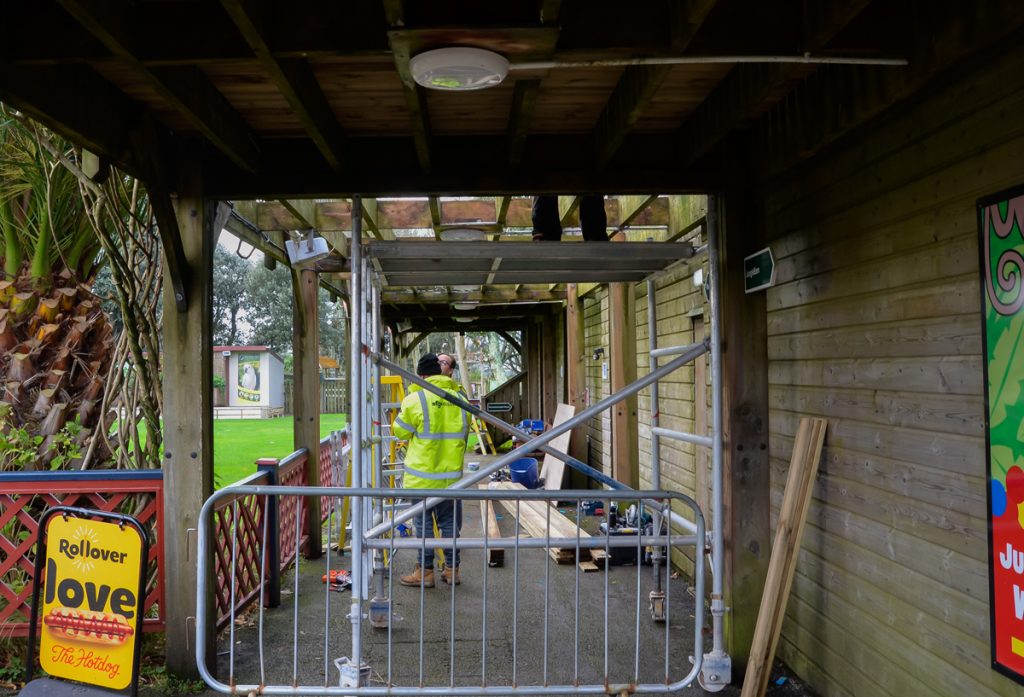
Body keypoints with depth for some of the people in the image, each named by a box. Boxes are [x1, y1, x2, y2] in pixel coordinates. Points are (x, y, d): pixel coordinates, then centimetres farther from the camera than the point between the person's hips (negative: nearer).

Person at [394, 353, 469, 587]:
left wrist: (401, 412, 18)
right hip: (452, 474, 4)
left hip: (423, 474, -4)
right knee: (450, 521, 12)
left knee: (424, 523, 5)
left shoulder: (415, 399, -12)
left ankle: (425, 572, 10)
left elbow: (400, 431, 0)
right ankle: (452, 569, 18)